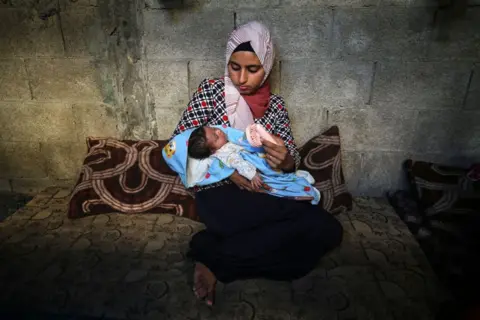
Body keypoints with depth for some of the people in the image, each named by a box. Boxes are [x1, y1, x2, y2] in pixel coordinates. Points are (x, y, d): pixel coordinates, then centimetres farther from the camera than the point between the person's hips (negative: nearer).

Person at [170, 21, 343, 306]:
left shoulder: (276, 104, 9)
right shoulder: (211, 90, -1)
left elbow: (293, 160, 6)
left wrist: (285, 161, -20)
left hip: (265, 198, 6)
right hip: (221, 195, -5)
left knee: (328, 229, -18)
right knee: (314, 218, -24)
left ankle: (214, 254, -13)